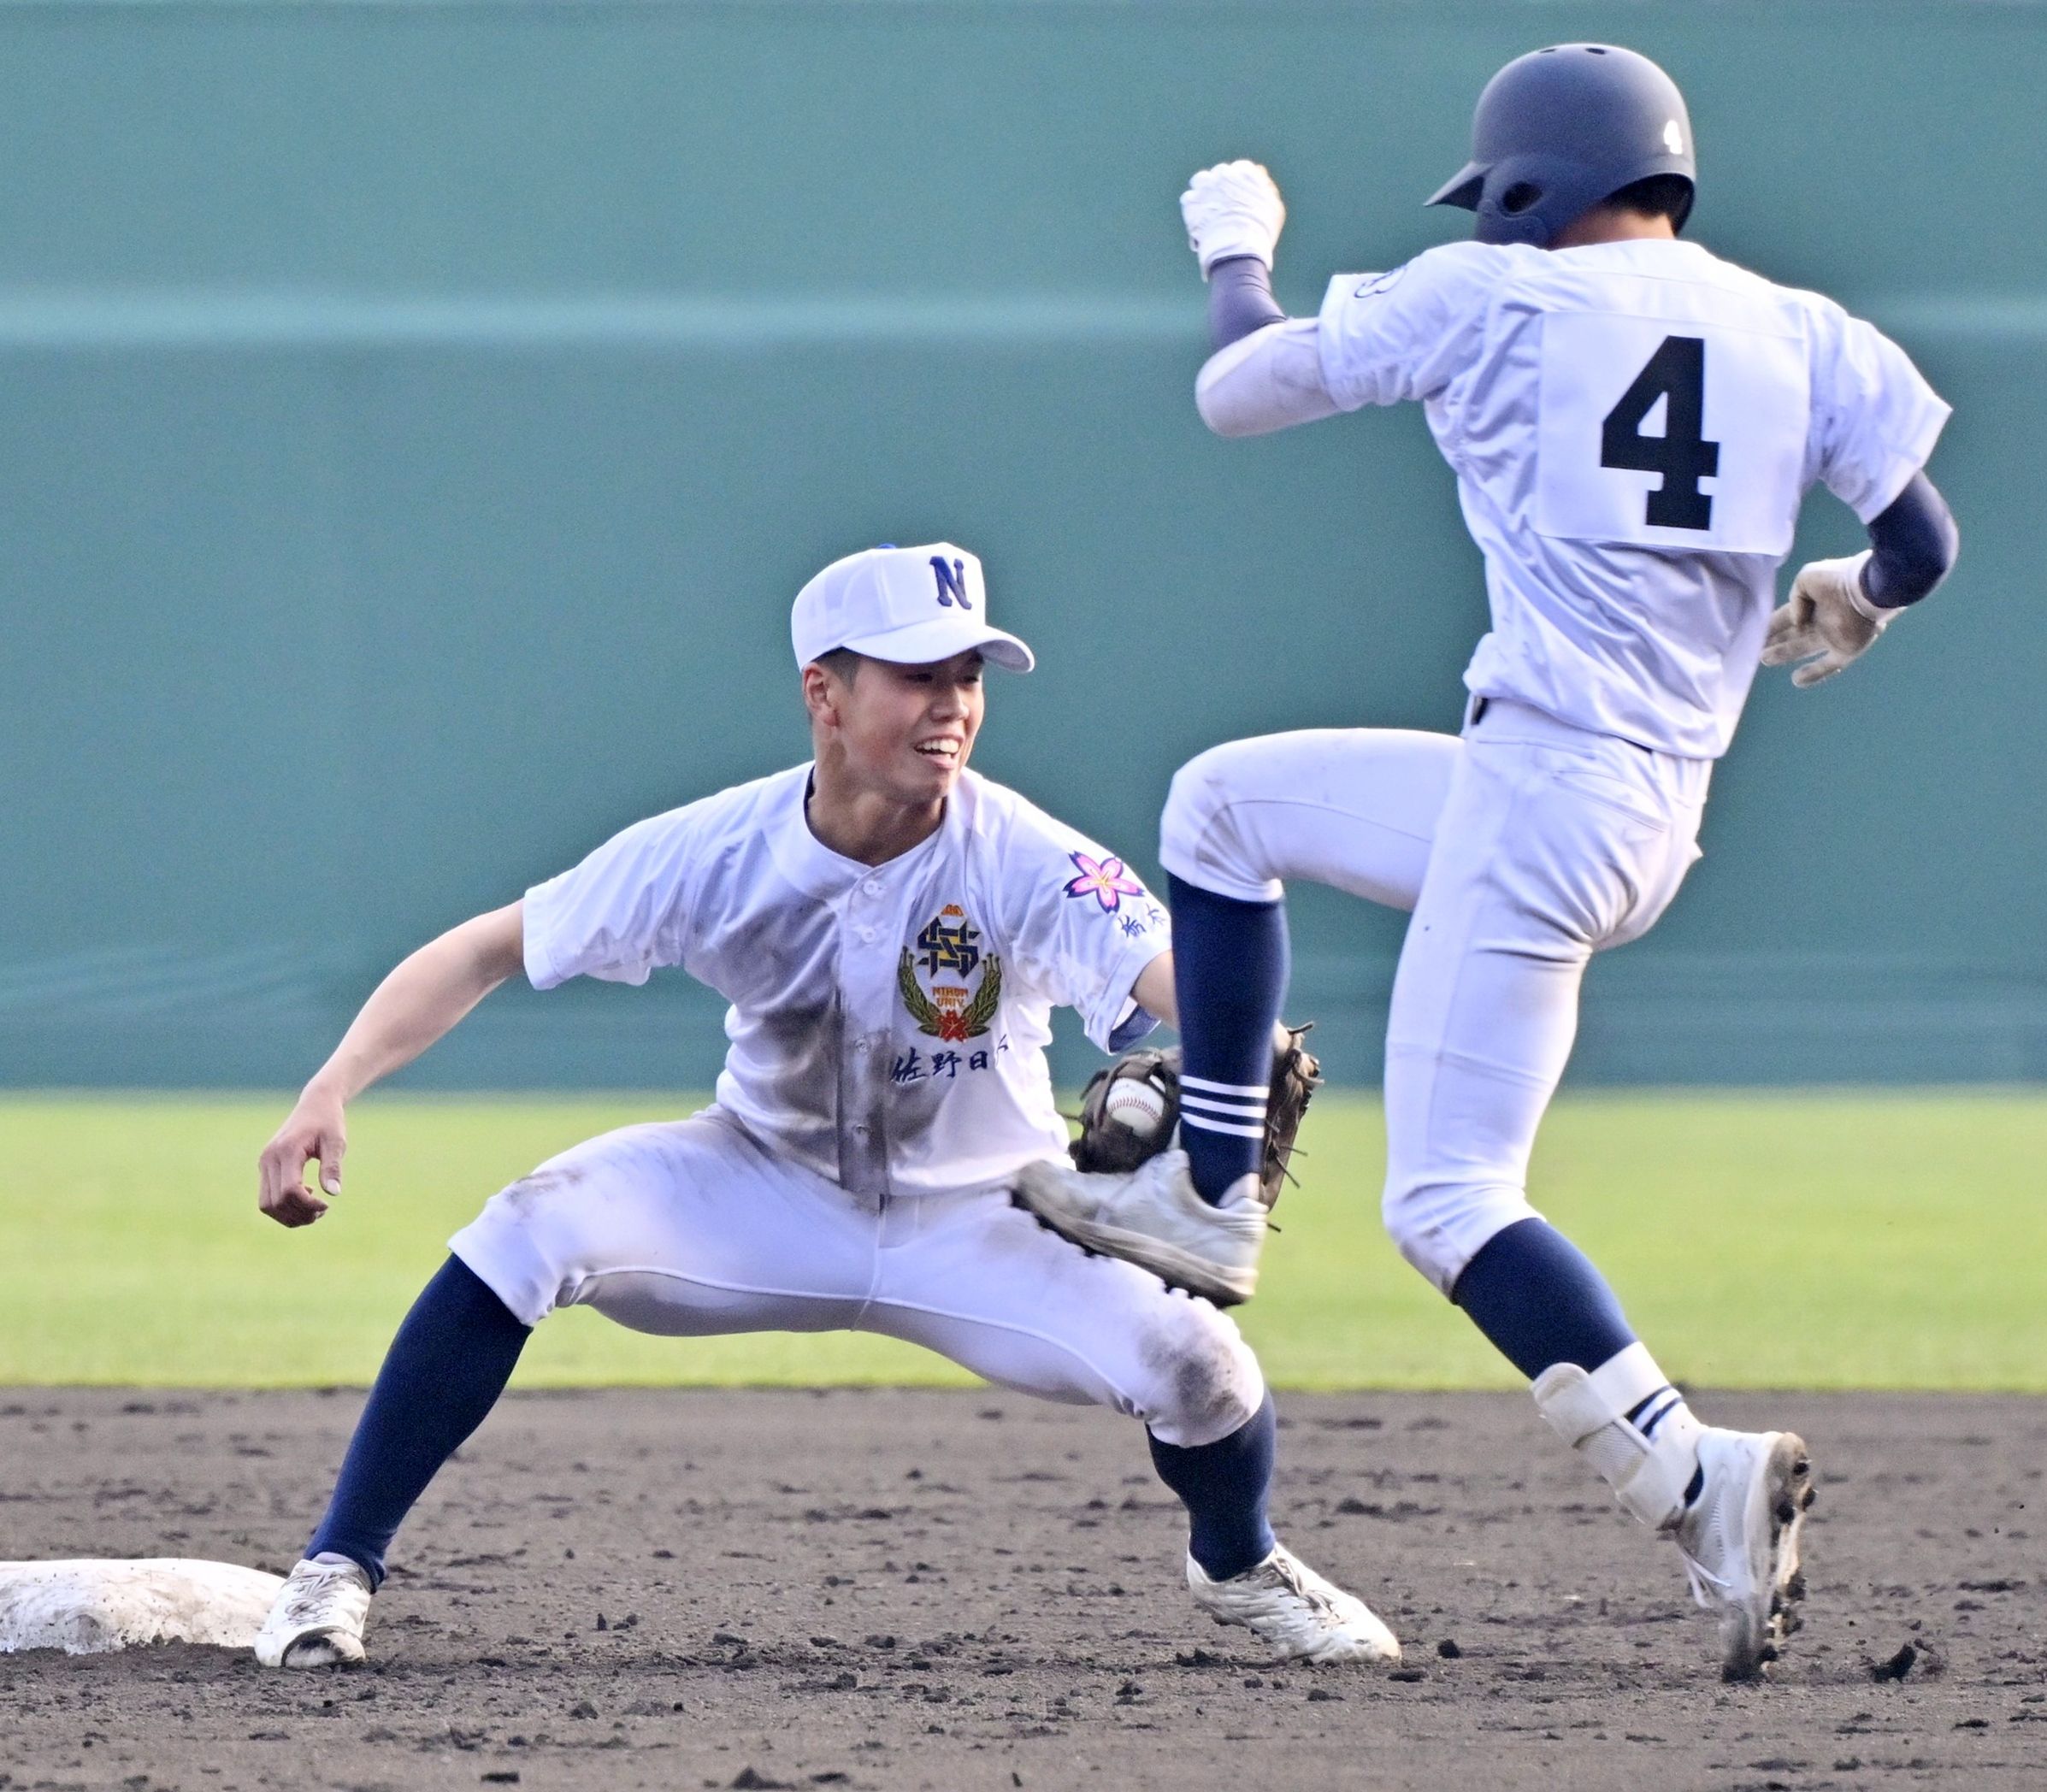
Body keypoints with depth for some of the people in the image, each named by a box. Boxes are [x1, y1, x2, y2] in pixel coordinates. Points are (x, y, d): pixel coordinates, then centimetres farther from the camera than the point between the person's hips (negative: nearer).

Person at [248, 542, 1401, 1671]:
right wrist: (332, 1093, -28)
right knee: (531, 1233, -26)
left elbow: (1174, 976, -44)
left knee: (1190, 1359, -23)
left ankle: (1239, 1565, 15)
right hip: (770, 1193, 1)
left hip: (982, 1223, 0)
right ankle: (340, 1569, -15)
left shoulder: (1021, 861, -27)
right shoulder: (718, 853, -21)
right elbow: (488, 950, -14)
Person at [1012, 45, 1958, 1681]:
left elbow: (1235, 391, 6)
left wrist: (1234, 248, 28)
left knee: (1451, 1207, -7)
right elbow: (1918, 544, 3)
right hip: (1660, 823, 8)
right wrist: (1825, 618, 26)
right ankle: (1210, 1198, 28)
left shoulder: (1496, 298, -3)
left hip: (1540, 795, -8)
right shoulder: (1799, 333, 8)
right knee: (1221, 802, 24)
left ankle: (1697, 1481, -23)